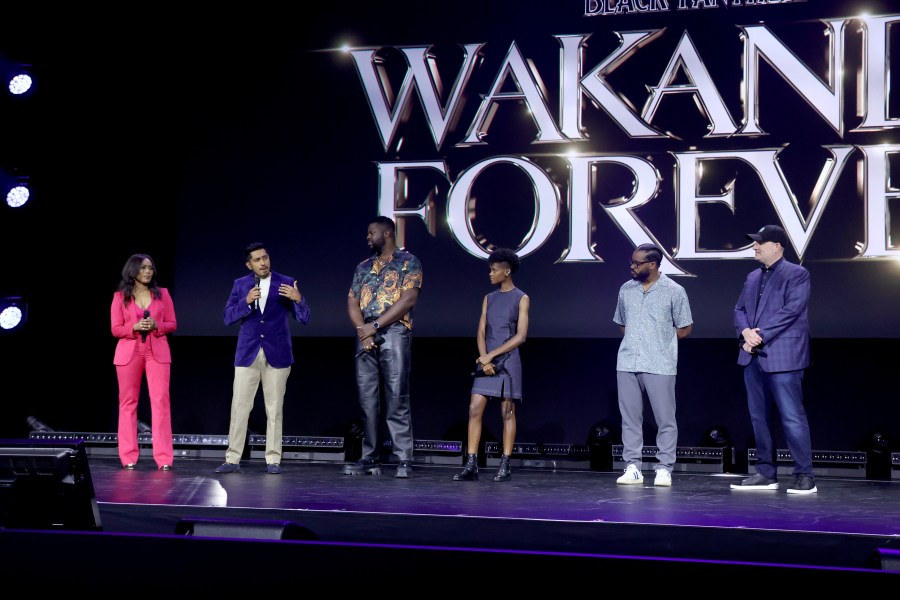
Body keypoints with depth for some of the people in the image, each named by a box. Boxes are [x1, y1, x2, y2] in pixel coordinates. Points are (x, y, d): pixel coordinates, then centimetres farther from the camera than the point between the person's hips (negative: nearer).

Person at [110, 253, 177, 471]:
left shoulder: (162, 293, 8)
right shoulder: (120, 296, 4)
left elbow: (172, 324, 8)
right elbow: (115, 329, 2)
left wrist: (156, 326, -12)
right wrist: (135, 327, -16)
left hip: (158, 352, 0)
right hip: (128, 353, 0)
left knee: (161, 401, -8)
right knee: (128, 402, 1)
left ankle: (163, 458, -9)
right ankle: (129, 457, 6)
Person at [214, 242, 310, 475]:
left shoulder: (286, 283, 2)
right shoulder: (240, 284, 7)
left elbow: (304, 319, -1)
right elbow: (228, 317, 1)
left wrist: (298, 299, -21)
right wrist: (246, 302, -16)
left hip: (277, 354, -1)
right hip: (247, 353, 1)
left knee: (275, 409, 3)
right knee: (239, 407, -1)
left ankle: (273, 460, 9)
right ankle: (232, 459, 5)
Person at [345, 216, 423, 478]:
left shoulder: (408, 262, 3)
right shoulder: (363, 267, 20)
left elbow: (408, 299, -9)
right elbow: (352, 302, 12)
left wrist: (375, 325, -12)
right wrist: (362, 330, -7)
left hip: (395, 333, -5)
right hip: (365, 337, 5)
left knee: (397, 399, -9)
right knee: (367, 399, 3)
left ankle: (404, 461, -9)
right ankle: (370, 459, 6)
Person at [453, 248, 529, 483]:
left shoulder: (521, 299, 0)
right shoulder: (489, 299, 15)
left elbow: (521, 336, -8)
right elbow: (481, 333, 8)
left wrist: (492, 355, -11)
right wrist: (484, 359, -9)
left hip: (508, 361, -5)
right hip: (486, 361, 5)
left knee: (507, 412, -2)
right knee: (474, 410, -4)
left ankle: (505, 466, 2)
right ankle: (471, 466, -4)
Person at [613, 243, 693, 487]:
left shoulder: (674, 291, -2)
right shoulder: (626, 290, 11)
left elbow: (685, 329, 2)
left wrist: (659, 338, 2)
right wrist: (635, 339, 6)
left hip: (660, 365, -4)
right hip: (627, 364, 4)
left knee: (665, 419, 0)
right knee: (630, 418, 5)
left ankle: (664, 469, 6)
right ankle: (632, 468, 10)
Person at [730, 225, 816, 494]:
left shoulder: (796, 274, -3)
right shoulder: (753, 277, 19)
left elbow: (792, 310, -13)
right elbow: (740, 309, 14)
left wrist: (761, 335, -15)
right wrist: (745, 331, -8)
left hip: (782, 356, -7)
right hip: (753, 356, 7)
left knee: (792, 417, -7)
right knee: (759, 417, 10)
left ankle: (804, 476, -1)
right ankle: (766, 473, 17)